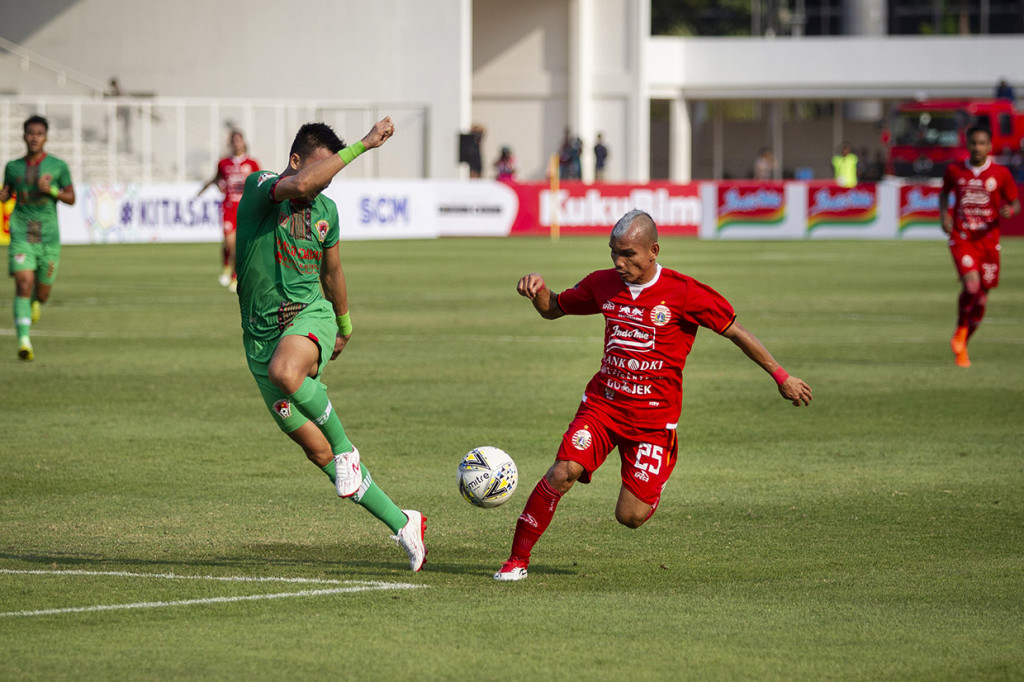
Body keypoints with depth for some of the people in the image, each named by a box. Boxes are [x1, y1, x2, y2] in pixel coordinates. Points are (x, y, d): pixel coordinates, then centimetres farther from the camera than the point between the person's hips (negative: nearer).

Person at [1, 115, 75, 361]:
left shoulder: (58, 166, 3)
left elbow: (71, 199, 6)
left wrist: (52, 190, -12)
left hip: (48, 236, 0)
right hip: (21, 235, 0)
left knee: (43, 290, 9)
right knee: (23, 283, -18)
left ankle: (36, 302, 48)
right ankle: (24, 341, -23)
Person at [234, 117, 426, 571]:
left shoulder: (326, 209, 7)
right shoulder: (259, 188, -9)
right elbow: (299, 185, -32)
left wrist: (345, 324, 35)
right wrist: (362, 145, -30)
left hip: (310, 316, 1)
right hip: (262, 332, -1)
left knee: (284, 371, -39)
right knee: (317, 453, 0)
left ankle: (346, 448, -19)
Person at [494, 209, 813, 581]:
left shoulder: (684, 293, -11)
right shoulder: (603, 284, 3)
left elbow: (735, 331, -3)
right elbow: (552, 309, 18)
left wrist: (782, 377, 0)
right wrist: (538, 289, -6)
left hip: (654, 416, -3)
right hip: (602, 402, 3)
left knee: (630, 517, -7)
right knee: (564, 471, -21)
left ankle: (651, 491, 31)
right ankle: (517, 559, -12)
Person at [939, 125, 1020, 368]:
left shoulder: (1001, 174, -1)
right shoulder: (954, 170, 2)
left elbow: (1015, 203, 7)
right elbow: (944, 193, 21)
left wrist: (1010, 210, -17)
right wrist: (944, 214, 2)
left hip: (988, 241, 1)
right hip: (961, 239, -1)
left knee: (981, 300, 7)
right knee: (971, 286, -25)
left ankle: (962, 347, 28)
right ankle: (960, 331, 2)